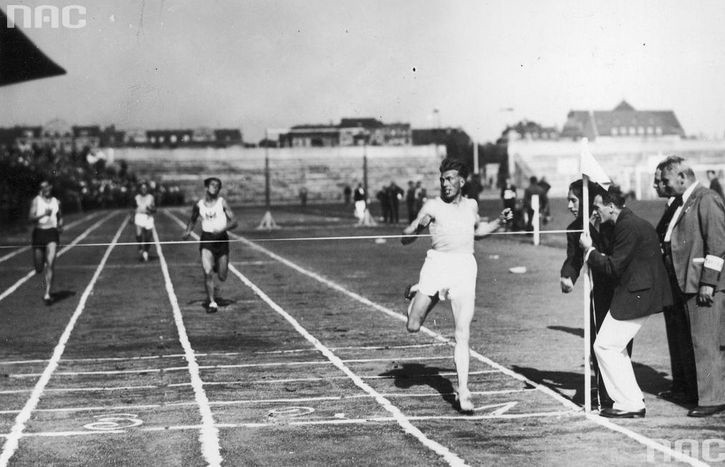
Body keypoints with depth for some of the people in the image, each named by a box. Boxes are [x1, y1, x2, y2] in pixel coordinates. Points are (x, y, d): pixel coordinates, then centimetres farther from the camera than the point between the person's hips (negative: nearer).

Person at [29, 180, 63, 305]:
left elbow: (60, 216, 27)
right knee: (39, 268, 5)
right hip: (39, 233, -1)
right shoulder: (36, 201, 0)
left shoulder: (56, 202, 9)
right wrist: (43, 214, -23)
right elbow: (30, 219, -10)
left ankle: (47, 294, -13)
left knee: (50, 263, -14)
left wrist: (60, 225, 7)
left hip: (52, 234, 1)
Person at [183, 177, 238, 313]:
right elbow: (193, 219, 22)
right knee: (208, 273, -15)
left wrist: (223, 229, -23)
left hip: (221, 239, 0)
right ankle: (211, 302, -1)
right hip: (206, 239, 0)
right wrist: (188, 230, 4)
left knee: (222, 277, 6)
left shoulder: (222, 202, -2)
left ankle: (216, 266, 42)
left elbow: (234, 222, -6)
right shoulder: (199, 204, 4)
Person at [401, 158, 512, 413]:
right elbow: (405, 239, 0)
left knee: (463, 335, -6)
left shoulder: (471, 205, 14)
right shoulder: (433, 206, 2)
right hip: (437, 263, -1)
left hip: (464, 267, 2)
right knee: (413, 327, 0)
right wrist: (418, 225, -20)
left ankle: (463, 392, -3)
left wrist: (499, 221, 20)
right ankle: (416, 293, 34)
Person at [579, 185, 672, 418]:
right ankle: (632, 399, 23)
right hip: (641, 292, 11)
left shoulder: (627, 226, -17)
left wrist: (590, 250, -6)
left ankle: (629, 405, -2)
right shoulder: (635, 222, 15)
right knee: (615, 347, 19)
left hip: (635, 295, -11)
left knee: (605, 346, -6)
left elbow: (614, 267, -17)